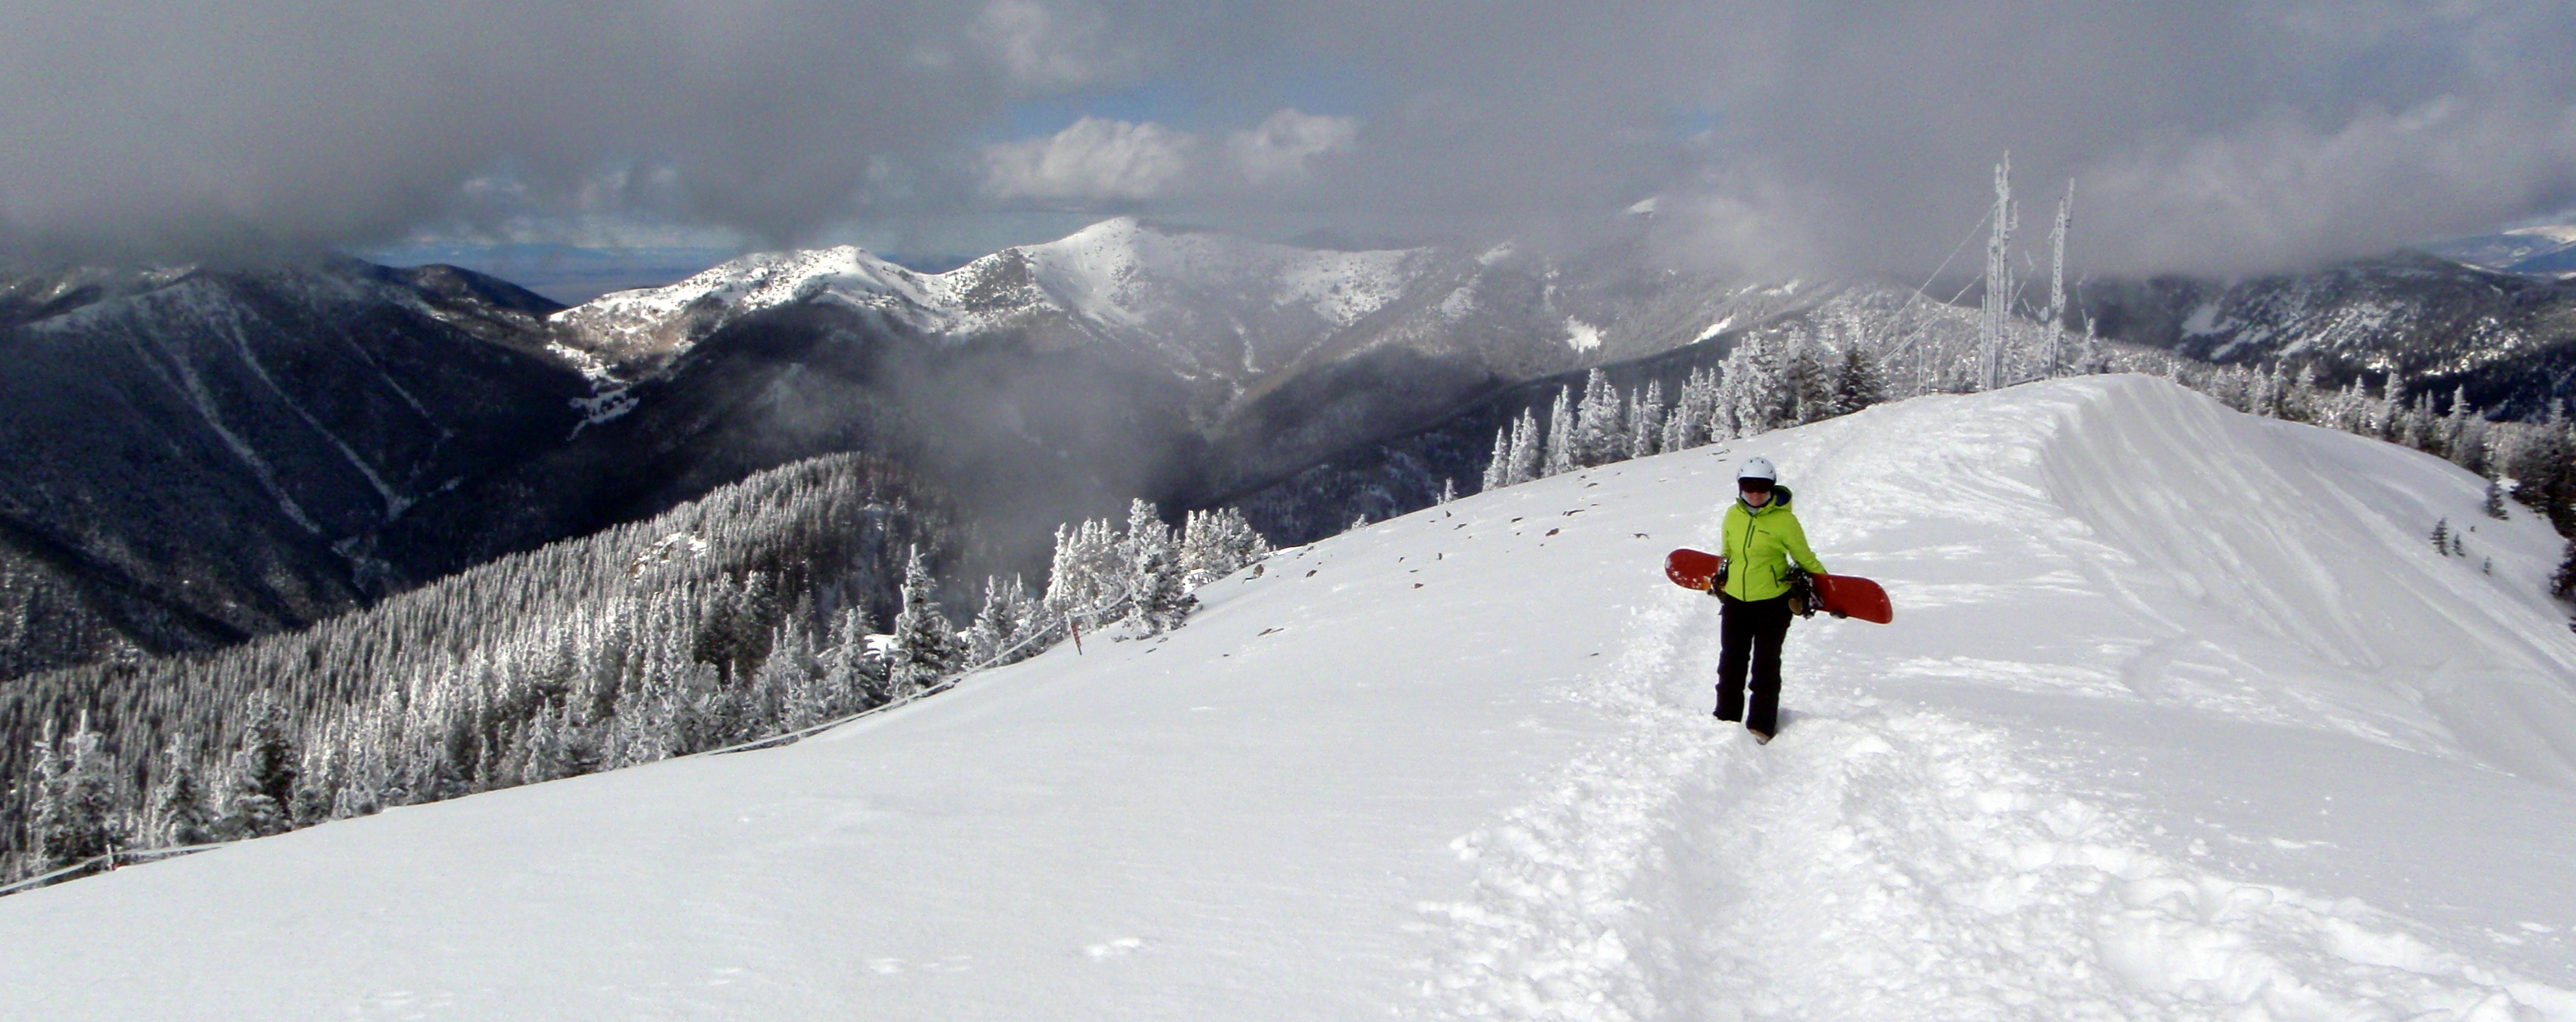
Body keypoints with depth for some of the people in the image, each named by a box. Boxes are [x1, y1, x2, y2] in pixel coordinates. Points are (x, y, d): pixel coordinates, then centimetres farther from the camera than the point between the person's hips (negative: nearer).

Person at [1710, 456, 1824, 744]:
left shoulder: (1784, 520, -13)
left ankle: (1762, 726, 12)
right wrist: (1720, 578, 29)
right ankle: (1726, 718, 27)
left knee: (1765, 666, 2)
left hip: (1772, 603, -5)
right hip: (1735, 600, 5)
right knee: (1731, 663, 14)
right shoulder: (1733, 515, 1)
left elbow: (1805, 560, -2)